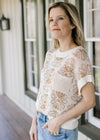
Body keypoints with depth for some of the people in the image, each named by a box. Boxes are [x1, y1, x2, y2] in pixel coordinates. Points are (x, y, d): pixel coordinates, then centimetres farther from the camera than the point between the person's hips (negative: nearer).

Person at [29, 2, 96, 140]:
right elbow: (43, 91, 9)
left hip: (62, 129, -6)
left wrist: (58, 120, -15)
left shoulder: (79, 56, -17)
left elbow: (89, 101, -18)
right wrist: (35, 121, 8)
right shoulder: (51, 53, 4)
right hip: (42, 123, 6)